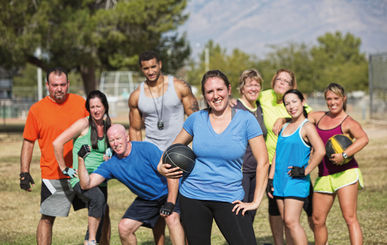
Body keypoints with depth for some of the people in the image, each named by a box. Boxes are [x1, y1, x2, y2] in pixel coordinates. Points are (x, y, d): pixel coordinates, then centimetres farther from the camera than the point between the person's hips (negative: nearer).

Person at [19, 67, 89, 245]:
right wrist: (24, 173, -2)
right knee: (47, 218, -2)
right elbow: (28, 143, 4)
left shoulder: (80, 102, 5)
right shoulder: (37, 110, 0)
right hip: (53, 175, -2)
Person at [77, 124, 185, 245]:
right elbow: (86, 184, -15)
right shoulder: (111, 165, -9)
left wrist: (170, 203, -28)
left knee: (172, 218, -32)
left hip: (168, 192, -5)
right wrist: (81, 159, -27)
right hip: (145, 199, 5)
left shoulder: (147, 149, -21)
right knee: (124, 228, -6)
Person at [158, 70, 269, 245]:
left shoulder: (245, 120, -4)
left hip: (230, 199, -2)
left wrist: (256, 202, -7)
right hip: (193, 196, 2)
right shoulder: (196, 119, 3)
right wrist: (161, 166, 1)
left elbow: (262, 162, -3)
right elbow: (175, 147, 20)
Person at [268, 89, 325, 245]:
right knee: (287, 222, 7)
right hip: (280, 180, 7)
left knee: (291, 221, -15)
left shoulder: (307, 127, -7)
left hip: (296, 181, -7)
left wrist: (305, 171, -16)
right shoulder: (284, 127, 16)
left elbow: (320, 151, -20)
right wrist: (270, 179, 14)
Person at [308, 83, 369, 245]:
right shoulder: (319, 117, 14)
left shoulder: (348, 122, -5)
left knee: (350, 218, -14)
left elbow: (363, 139, -22)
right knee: (318, 220, 8)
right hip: (324, 176, 6)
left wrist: (344, 155, -30)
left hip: (345, 173, -6)